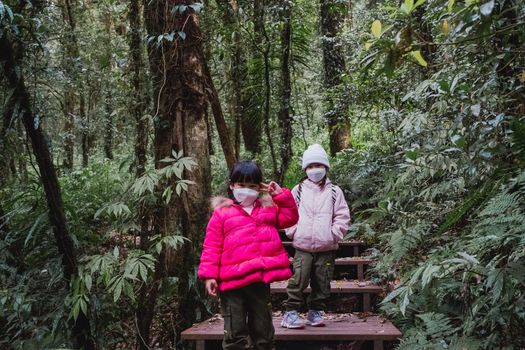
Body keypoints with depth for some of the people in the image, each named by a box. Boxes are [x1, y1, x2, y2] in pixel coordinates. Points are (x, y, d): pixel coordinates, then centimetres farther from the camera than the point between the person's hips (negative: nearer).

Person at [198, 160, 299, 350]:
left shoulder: (269, 207, 14)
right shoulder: (221, 213, 0)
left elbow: (290, 218, 9)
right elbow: (212, 247, -3)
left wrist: (281, 194, 4)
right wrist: (210, 275, -8)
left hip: (261, 280, 4)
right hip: (233, 282, -3)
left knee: (263, 331, 16)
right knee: (235, 333, 5)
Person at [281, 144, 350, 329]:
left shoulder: (334, 191, 7)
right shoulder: (298, 190, 7)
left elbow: (342, 216, 5)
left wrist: (334, 234, -5)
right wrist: (294, 232, -3)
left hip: (326, 247, 1)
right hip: (303, 246, -1)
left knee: (322, 282, 8)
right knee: (298, 280, -8)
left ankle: (316, 312, 22)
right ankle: (291, 312, 0)